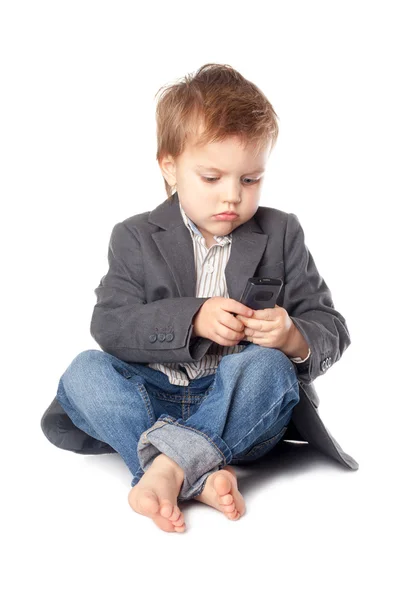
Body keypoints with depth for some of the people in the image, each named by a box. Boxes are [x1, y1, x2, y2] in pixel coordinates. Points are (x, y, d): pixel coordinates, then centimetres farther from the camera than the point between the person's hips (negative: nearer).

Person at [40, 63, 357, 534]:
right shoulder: (135, 238, 5)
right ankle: (199, 477, -41)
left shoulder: (281, 234, 6)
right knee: (84, 371, -26)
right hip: (151, 396, 1)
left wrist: (293, 336, -23)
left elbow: (331, 331, 2)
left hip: (238, 409, 0)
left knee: (268, 366, -31)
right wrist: (193, 318, -24)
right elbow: (109, 325, -9)